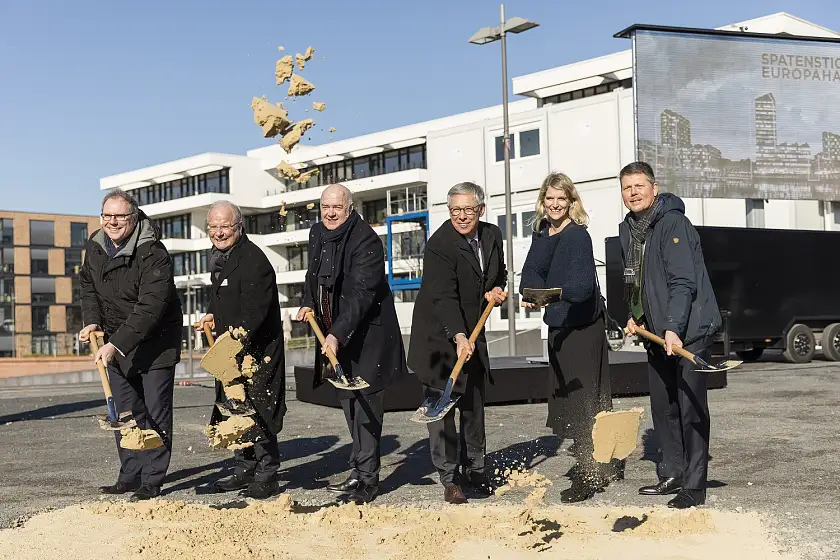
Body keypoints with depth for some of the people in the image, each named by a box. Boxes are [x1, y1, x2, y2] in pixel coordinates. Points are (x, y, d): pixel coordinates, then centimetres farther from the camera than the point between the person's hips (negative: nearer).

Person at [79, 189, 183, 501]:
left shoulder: (153, 253, -25)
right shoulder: (94, 246, -1)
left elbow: (150, 306, -31)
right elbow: (87, 284, 17)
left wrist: (117, 343, -36)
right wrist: (92, 321, 1)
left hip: (155, 343, -7)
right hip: (115, 342, 7)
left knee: (156, 412, -3)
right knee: (125, 412, 11)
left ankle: (152, 481, 4)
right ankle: (130, 475, 21)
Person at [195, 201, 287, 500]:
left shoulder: (253, 260, -18)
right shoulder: (219, 257, 12)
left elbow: (255, 311, -26)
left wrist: (237, 338, -35)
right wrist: (214, 316, 14)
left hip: (257, 349, -10)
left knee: (257, 412, -7)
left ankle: (266, 475, 3)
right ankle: (244, 470, 26)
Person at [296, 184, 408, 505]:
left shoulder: (366, 241, -20)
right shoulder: (317, 234, 6)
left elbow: (362, 294, -28)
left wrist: (337, 334, -36)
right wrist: (308, 304, 6)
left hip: (367, 332, -8)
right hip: (334, 333, 8)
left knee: (365, 401, -7)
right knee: (348, 400, 15)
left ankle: (366, 476, 1)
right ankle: (361, 470, 28)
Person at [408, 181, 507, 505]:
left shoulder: (492, 235, 2)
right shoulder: (439, 245, -20)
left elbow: (499, 273, 21)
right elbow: (444, 297, -29)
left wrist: (496, 290, -2)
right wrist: (458, 336, -40)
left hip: (471, 335, 7)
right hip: (439, 338, -6)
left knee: (474, 405, 13)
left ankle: (474, 469, 26)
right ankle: (449, 479, 2)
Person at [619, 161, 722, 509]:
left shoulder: (673, 224, -17)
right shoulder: (627, 230, 10)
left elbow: (683, 282, -24)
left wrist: (673, 328, -31)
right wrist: (635, 316, 13)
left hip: (689, 331, -9)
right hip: (656, 333, 9)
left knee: (691, 409, -6)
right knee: (662, 407, 14)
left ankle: (694, 486, -1)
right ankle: (672, 474, 26)